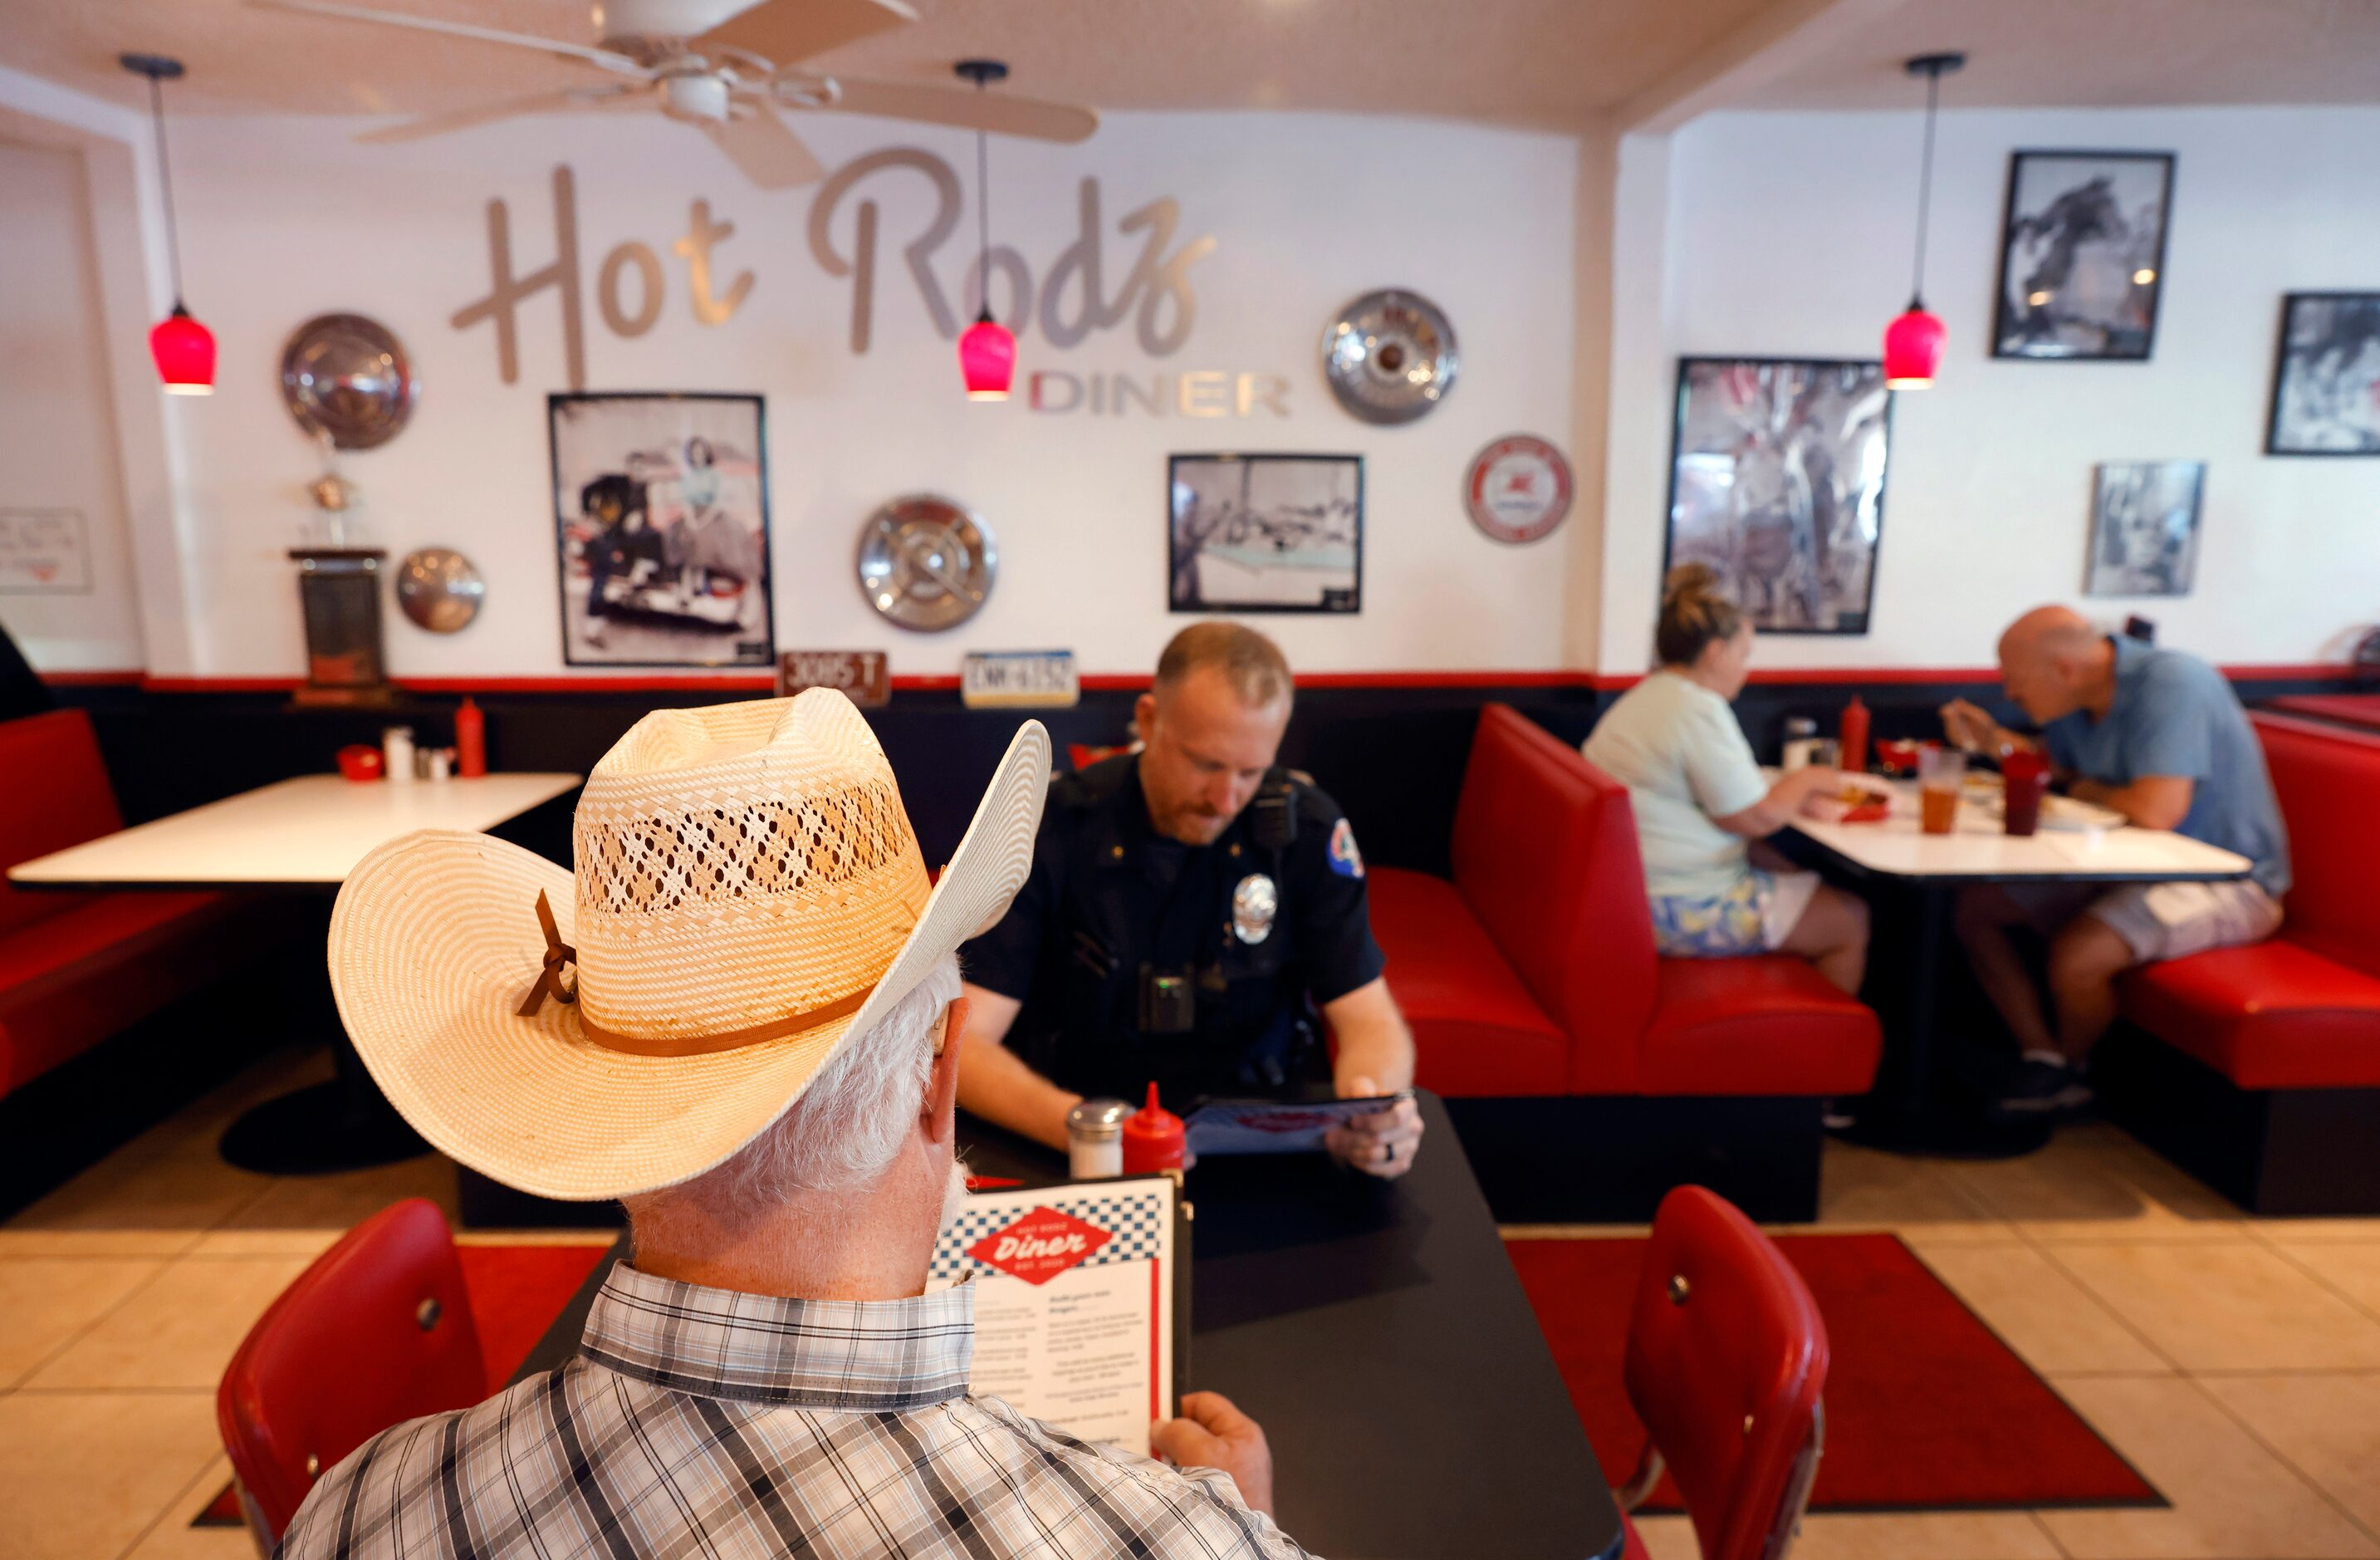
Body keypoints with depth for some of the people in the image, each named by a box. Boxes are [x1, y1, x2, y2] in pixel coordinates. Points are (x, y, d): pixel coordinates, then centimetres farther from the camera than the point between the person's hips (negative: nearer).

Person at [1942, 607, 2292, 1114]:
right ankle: (2040, 1057, 1)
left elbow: (2156, 811, -36)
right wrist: (1993, 740, 0)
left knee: (2076, 954, -30)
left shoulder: (2171, 683, -26)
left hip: (2227, 882, -9)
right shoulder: (2080, 700, -2)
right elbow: (2061, 766, 20)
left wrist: (2088, 791, -14)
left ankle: (2067, 1070, 3)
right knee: (1974, 907, 1)